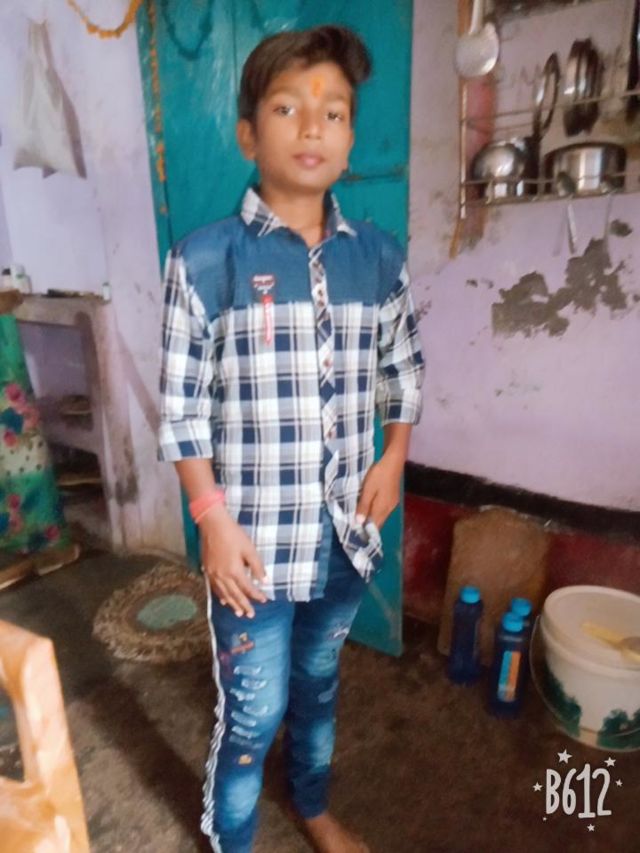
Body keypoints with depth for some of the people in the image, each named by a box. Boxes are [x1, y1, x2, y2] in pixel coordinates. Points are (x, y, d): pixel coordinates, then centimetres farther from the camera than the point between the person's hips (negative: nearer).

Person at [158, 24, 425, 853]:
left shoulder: (379, 256, 1)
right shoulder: (205, 259, -11)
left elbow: (405, 369, 12)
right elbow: (181, 407, -9)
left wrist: (394, 457, 2)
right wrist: (214, 521, -12)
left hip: (345, 530, 4)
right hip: (255, 537, -4)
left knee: (319, 682, 26)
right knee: (253, 710, 13)